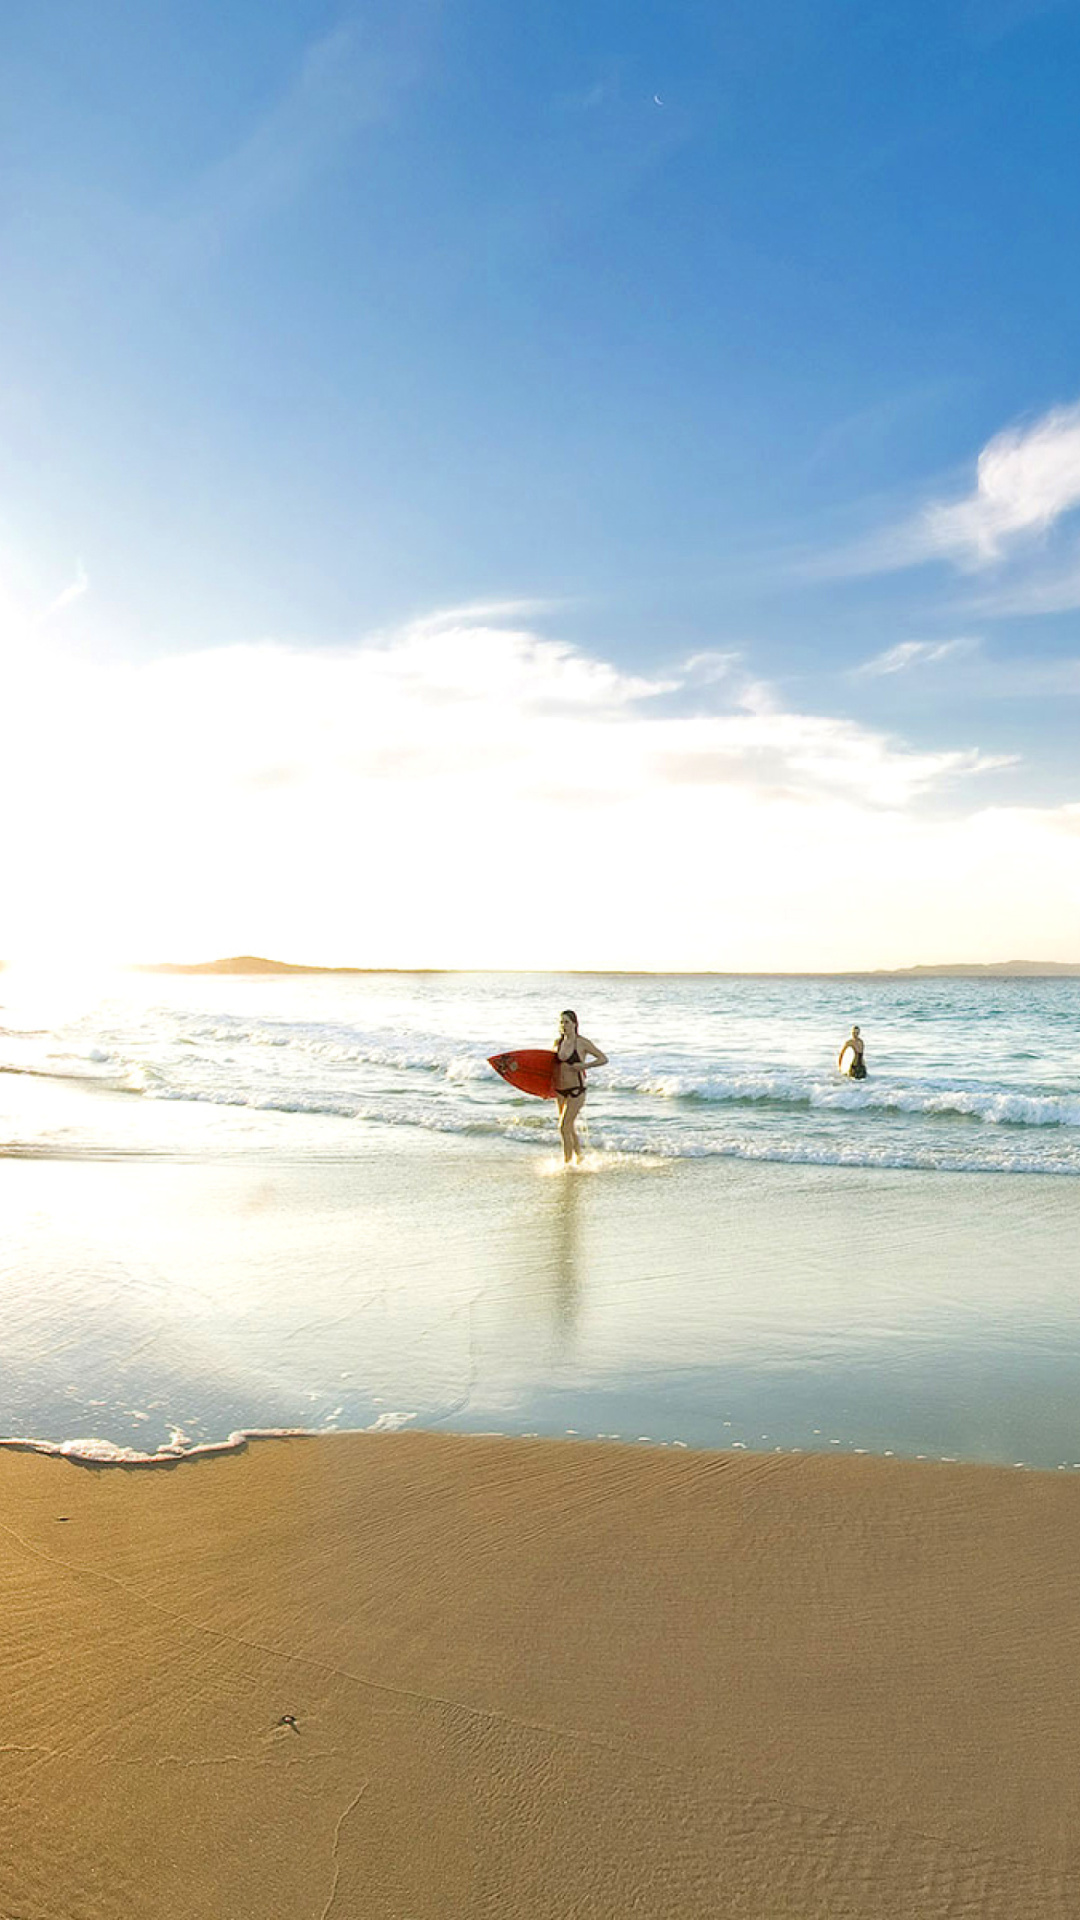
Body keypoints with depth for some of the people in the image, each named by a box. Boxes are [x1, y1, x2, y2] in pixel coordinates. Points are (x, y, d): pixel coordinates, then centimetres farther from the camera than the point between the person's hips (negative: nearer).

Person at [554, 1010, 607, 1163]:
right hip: (560, 1090, 6)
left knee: (564, 1127, -13)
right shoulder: (558, 1042, 6)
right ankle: (579, 1159, 32)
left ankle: (567, 1163, -4)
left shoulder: (582, 1043, -9)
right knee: (571, 1129, 15)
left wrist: (584, 1065, -18)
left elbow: (603, 1059, -7)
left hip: (576, 1090, -6)